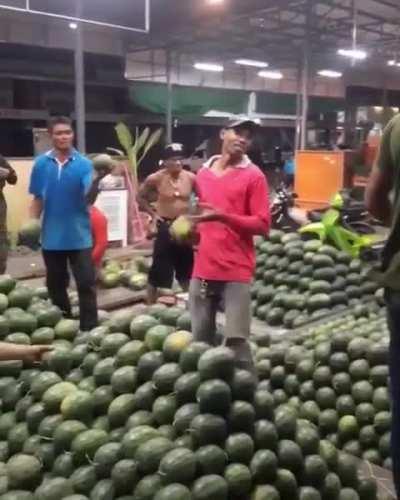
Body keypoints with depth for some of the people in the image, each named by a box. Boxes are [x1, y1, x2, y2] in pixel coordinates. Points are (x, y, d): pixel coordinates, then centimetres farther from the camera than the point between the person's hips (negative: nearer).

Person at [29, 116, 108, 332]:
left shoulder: (84, 164, -5)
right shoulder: (41, 164, 2)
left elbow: (88, 197, -17)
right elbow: (37, 199, 8)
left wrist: (96, 180, -36)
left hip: (79, 236, -2)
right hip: (51, 236, 3)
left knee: (86, 284, -2)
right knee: (56, 285, 13)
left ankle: (89, 328, 5)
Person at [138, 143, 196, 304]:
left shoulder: (191, 178, -4)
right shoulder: (155, 179, -10)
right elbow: (141, 197, 5)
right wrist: (153, 214, -3)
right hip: (165, 226, -3)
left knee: (187, 271, 14)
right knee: (158, 271, 0)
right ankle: (150, 305, 12)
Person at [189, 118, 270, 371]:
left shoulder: (254, 176, -4)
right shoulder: (203, 173, 13)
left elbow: (262, 224, -10)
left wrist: (223, 217, -20)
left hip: (237, 270, -5)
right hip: (203, 268, 5)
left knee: (236, 339, -5)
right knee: (201, 337, 12)